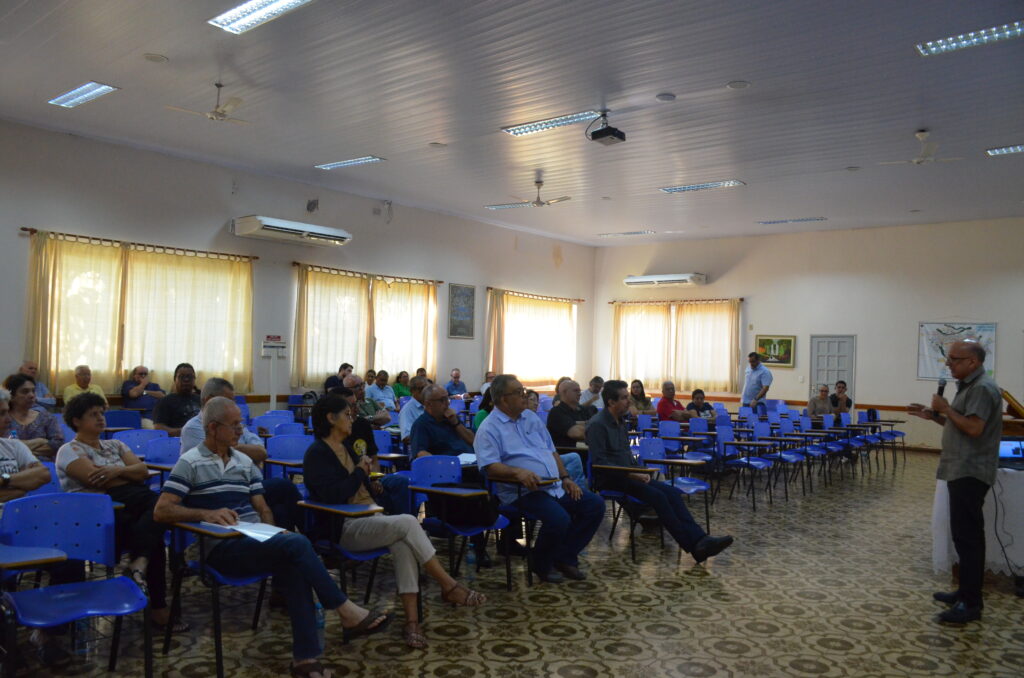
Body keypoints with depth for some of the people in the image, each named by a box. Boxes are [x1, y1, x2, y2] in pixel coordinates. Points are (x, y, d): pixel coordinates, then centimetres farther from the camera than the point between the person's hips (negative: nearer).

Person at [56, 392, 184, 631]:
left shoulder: (115, 445, 29)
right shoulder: (70, 450, 10)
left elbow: (143, 471, 14)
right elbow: (95, 479, -9)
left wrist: (117, 471, -6)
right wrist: (129, 473, 6)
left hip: (136, 500, 6)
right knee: (153, 538, -33)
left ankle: (138, 563, -46)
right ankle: (157, 607, -31)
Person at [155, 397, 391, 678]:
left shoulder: (245, 463, 17)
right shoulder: (190, 463, 0)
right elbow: (161, 511, -8)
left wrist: (272, 536, -5)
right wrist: (206, 513, -23)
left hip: (256, 542, 5)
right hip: (222, 549, -5)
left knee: (296, 568, -28)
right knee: (297, 543, -28)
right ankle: (346, 612, -17)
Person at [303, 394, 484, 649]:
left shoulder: (346, 449, 18)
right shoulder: (317, 454, -8)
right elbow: (332, 495, -22)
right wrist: (360, 471, -9)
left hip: (368, 518, 8)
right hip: (343, 529, -8)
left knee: (403, 544, -25)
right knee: (407, 523, -27)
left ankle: (412, 620, -28)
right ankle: (448, 586, -15)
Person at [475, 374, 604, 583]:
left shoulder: (531, 417, 19)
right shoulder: (489, 429, -5)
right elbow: (490, 468, -17)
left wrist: (565, 477, 9)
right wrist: (518, 472, -32)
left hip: (555, 486, 8)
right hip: (522, 491, -8)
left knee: (595, 505, -5)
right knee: (559, 519, -31)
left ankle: (565, 558, 8)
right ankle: (542, 565, -1)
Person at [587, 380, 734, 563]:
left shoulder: (620, 421, 16)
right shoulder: (597, 424, -12)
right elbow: (599, 462, -19)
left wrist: (639, 471, 9)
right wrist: (631, 474, -21)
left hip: (627, 475, 9)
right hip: (609, 479, -8)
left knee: (672, 492, -12)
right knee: (657, 496, -25)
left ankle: (699, 539, -19)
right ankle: (694, 546, -21)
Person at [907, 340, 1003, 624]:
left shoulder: (983, 388, -16)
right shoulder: (969, 386, 17)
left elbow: (974, 428, -25)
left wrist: (945, 408, -14)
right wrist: (933, 416, 13)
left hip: (970, 473, -11)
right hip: (962, 471, 11)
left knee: (967, 536, -8)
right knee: (966, 534, 15)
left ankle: (971, 603, -4)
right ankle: (966, 592, 25)